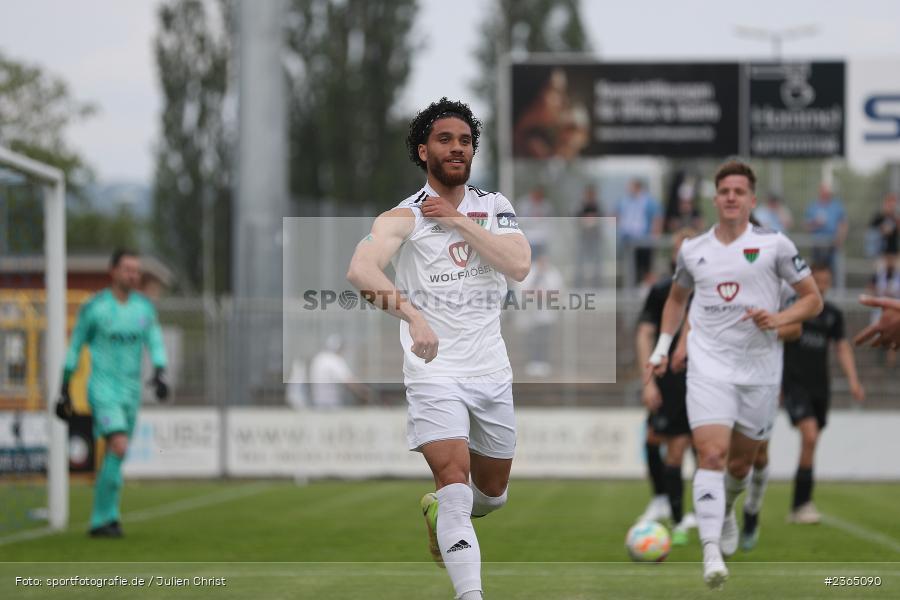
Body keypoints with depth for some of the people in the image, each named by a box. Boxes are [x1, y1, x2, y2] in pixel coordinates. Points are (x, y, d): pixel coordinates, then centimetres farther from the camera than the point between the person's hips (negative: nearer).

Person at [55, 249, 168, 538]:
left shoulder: (145, 307, 6)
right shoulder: (94, 308, -7)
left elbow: (156, 345, 1)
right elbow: (74, 348, 1)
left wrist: (159, 374, -20)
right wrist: (64, 391, 4)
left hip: (131, 391, 5)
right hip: (102, 389, -5)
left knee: (115, 457, 9)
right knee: (119, 448, -20)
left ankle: (106, 519, 19)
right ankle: (104, 519, -13)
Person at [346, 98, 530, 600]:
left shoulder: (493, 206, 6)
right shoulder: (404, 217, -8)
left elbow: (520, 266, -10)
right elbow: (361, 269, -26)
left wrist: (459, 221, -13)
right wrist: (412, 312, -42)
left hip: (492, 371, 5)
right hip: (434, 373, -5)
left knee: (493, 492, 18)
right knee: (455, 478, -22)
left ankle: (438, 511, 50)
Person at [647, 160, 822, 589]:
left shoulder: (774, 245, -1)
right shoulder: (692, 250, 7)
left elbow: (813, 299, 3)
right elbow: (676, 298, 25)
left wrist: (779, 319, -15)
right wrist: (662, 347, 15)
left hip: (758, 370, 0)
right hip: (708, 367, 0)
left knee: (740, 462, 11)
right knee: (712, 454, -19)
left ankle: (726, 512, 46)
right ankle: (711, 553, -26)